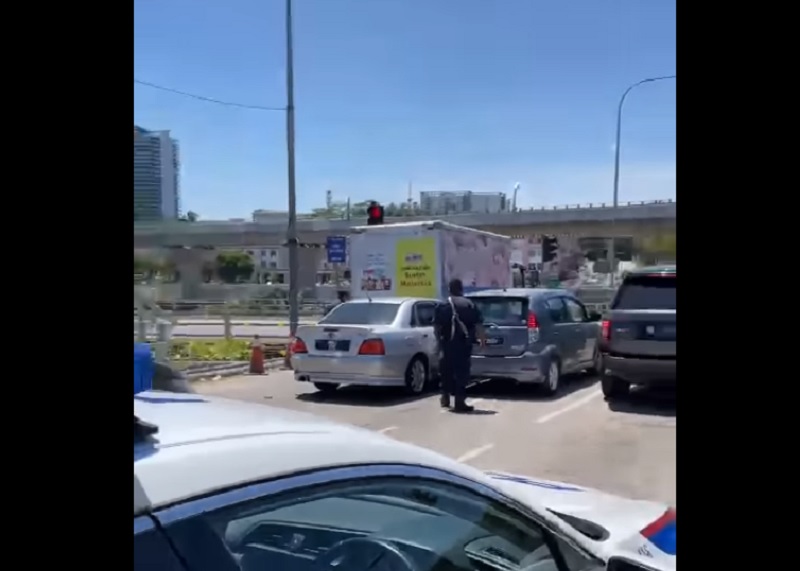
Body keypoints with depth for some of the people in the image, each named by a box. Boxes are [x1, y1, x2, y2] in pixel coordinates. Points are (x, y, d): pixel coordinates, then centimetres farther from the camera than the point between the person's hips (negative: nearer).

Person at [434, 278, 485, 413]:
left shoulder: (442, 306, 3)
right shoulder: (470, 305, 2)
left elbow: (437, 326, -2)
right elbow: (478, 325, -2)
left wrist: (439, 340, 9)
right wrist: (482, 338, 10)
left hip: (447, 343, 1)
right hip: (464, 343, -1)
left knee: (447, 370, 17)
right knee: (462, 371, 1)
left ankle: (445, 398, 26)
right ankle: (459, 402, -2)